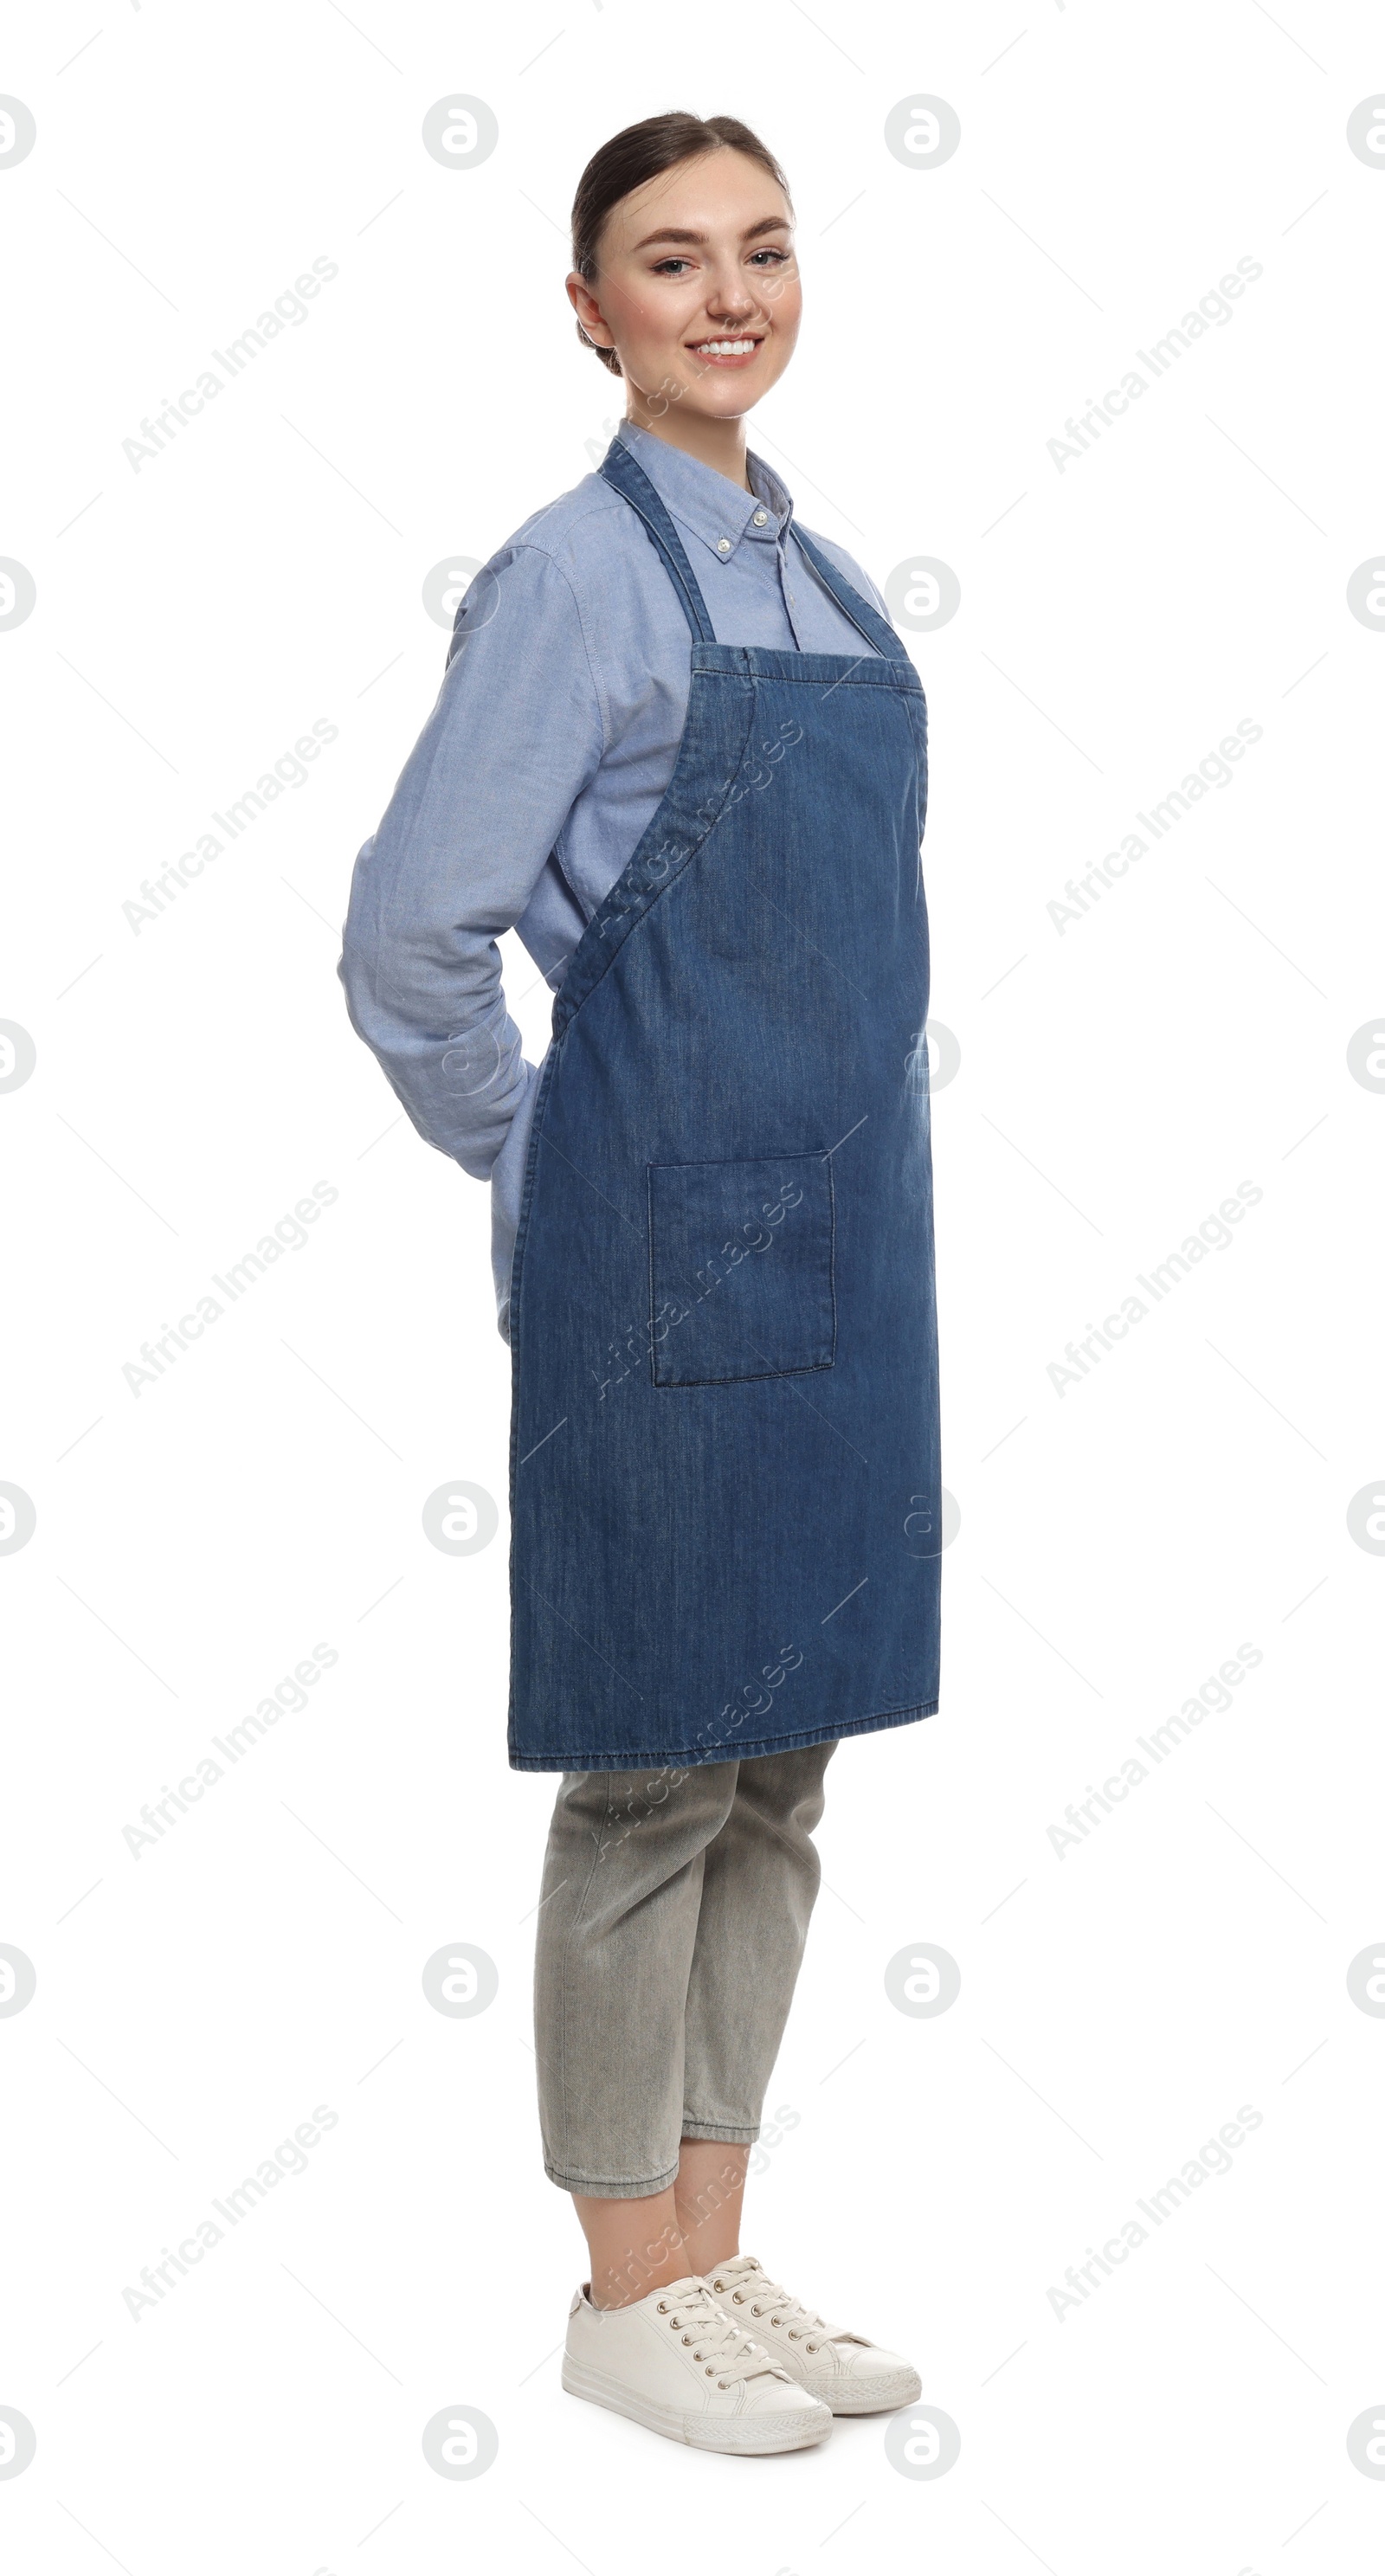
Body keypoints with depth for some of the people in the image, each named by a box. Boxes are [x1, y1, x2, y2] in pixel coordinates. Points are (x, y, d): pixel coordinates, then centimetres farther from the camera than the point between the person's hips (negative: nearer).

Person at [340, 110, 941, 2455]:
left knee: (780, 1774, 13)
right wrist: (539, 1178, -1)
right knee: (653, 1777, 2)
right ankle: (627, 2292, 16)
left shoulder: (818, 574, 14)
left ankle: (717, 2251, 25)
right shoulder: (579, 574, -10)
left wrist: (850, 1193, 16)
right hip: (667, 1254, -8)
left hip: (836, 1241, 8)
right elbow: (410, 940, -13)